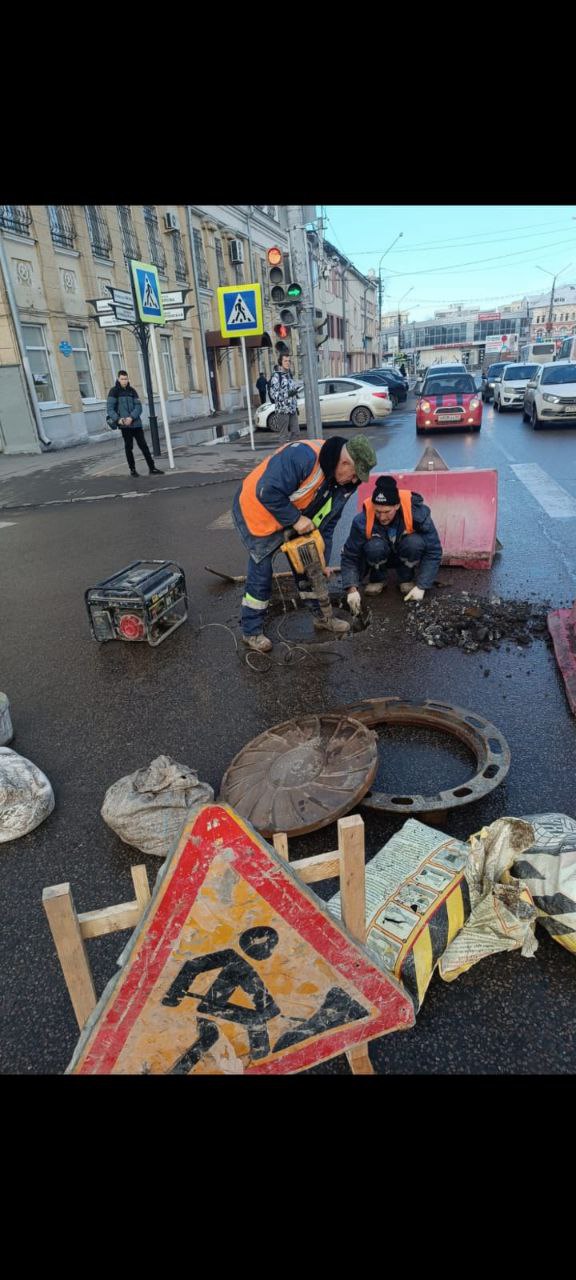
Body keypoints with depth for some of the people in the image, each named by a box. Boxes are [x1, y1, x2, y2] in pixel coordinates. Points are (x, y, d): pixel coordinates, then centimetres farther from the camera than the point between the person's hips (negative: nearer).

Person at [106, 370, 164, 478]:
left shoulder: (132, 391, 9)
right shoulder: (114, 391, 0)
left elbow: (138, 406, 2)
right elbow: (110, 408, -4)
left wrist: (131, 417, -14)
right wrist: (117, 419, -18)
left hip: (136, 423, 2)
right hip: (124, 425, -2)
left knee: (143, 446, 2)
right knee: (129, 447, 5)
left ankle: (152, 468, 5)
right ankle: (132, 469, 16)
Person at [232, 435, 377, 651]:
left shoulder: (344, 483, -8)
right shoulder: (303, 457, -35)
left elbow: (327, 523, 0)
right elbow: (267, 493, -36)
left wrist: (322, 562, -2)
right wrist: (296, 519, -30)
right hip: (256, 511, -7)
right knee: (261, 573, -4)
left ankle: (322, 616, 24)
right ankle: (251, 631, 10)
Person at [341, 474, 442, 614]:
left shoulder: (418, 513, -31)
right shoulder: (363, 520, -29)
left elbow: (433, 552, -24)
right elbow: (349, 556, -22)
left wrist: (421, 586, -30)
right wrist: (352, 588, -35)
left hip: (408, 556, 0)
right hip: (381, 556, 0)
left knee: (415, 542, -34)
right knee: (374, 546, -34)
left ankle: (406, 579, -5)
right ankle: (377, 579, -3)